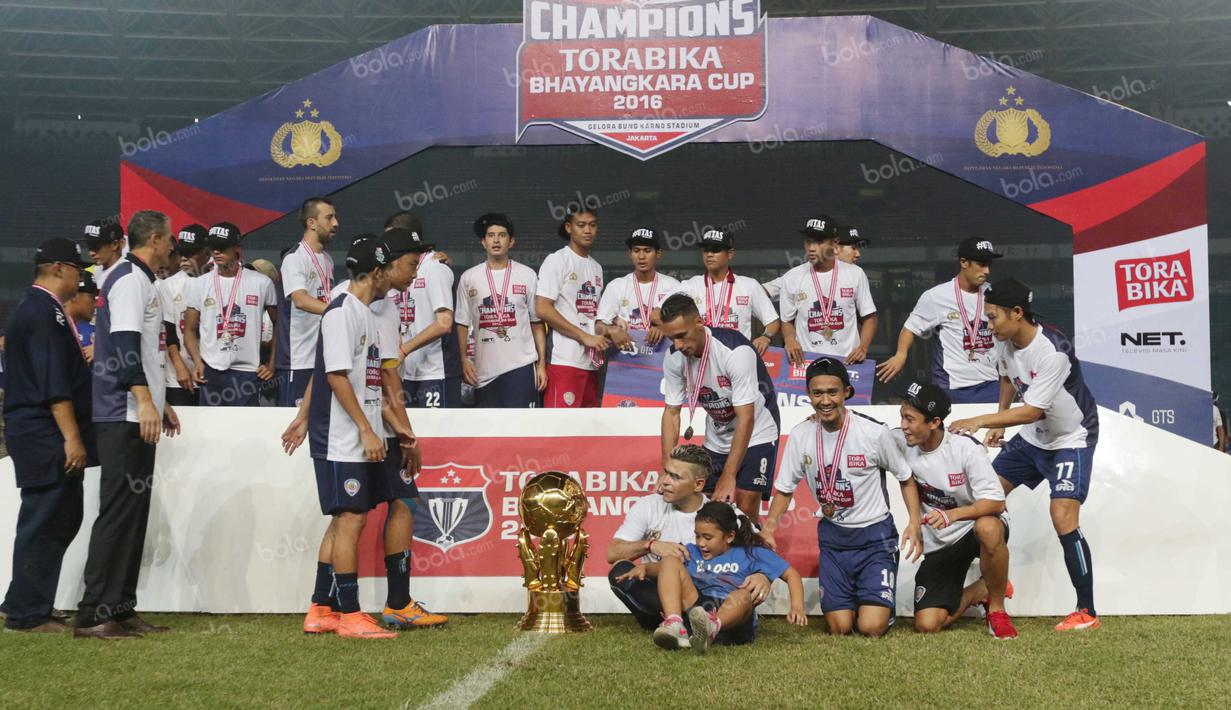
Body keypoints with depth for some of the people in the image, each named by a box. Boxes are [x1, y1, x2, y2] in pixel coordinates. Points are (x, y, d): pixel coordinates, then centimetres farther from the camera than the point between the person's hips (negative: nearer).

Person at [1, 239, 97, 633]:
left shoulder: (42, 308, 17)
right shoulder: (42, 311, -15)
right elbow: (53, 382, -21)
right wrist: (71, 437, -23)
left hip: (50, 437, 10)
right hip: (46, 437, -10)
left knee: (62, 520, 14)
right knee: (44, 523, -4)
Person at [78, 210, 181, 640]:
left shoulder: (140, 279, 21)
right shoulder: (130, 278, -10)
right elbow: (123, 344, -21)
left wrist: (160, 403, 27)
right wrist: (145, 401, -26)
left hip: (137, 416, 10)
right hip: (126, 416, -10)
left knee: (132, 514, 10)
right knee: (119, 512, -10)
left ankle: (120, 610, 14)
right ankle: (93, 615, -8)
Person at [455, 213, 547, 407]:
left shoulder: (527, 275, 3)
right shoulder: (469, 278, 5)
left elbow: (537, 322, 5)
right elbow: (462, 323, 9)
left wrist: (542, 363, 1)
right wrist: (464, 360, -1)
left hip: (521, 367, -2)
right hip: (484, 371, 2)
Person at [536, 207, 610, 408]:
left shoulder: (596, 267, 18)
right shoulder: (556, 261, -5)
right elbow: (542, 309, -13)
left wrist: (604, 330, 1)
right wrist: (585, 337, -15)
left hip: (591, 361, 8)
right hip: (565, 360, -8)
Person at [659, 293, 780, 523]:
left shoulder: (736, 351, -31)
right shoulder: (674, 358, -14)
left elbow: (746, 419, -29)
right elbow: (671, 413, -4)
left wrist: (729, 476, -30)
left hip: (756, 434, -5)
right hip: (716, 439, 5)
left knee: (745, 508, -16)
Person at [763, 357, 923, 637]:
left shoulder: (875, 432, -14)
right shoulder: (800, 435, -6)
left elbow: (905, 477, 0)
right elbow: (785, 488, 5)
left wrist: (914, 522, -13)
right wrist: (769, 524, -13)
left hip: (874, 533, -3)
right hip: (832, 535, 3)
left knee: (872, 628, -13)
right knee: (840, 629, -2)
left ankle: (879, 602, 22)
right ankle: (847, 599, 31)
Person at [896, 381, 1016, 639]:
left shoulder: (965, 447, -20)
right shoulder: (900, 442, -9)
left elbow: (996, 502, -23)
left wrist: (951, 515, -38)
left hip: (973, 528, -3)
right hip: (938, 546, 4)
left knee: (988, 527, -41)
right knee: (927, 625, -12)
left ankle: (997, 608, -16)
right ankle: (984, 590, 18)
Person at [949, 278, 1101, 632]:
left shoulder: (1053, 351, -31)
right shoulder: (1004, 341, -7)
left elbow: (1032, 411, -31)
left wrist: (980, 421, -32)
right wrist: (999, 423, 11)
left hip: (1071, 440, -8)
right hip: (1031, 437, 8)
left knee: (1063, 519, -20)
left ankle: (1087, 612, -9)